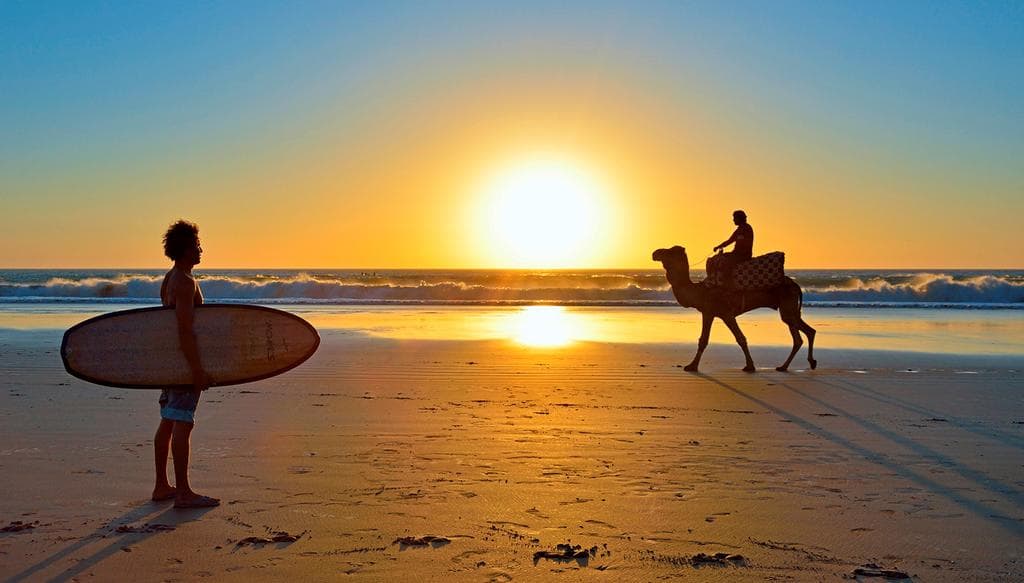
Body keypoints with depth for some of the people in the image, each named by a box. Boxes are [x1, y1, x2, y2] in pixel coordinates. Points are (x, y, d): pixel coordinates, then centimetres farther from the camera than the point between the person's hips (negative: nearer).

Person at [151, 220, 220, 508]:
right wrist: (198, 369, -24)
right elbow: (185, 330, -23)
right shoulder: (186, 282, -16)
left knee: (168, 423, 13)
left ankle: (162, 487, 20)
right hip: (185, 360, -10)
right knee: (182, 424, -7)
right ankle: (183, 492, -4)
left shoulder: (168, 279, 16)